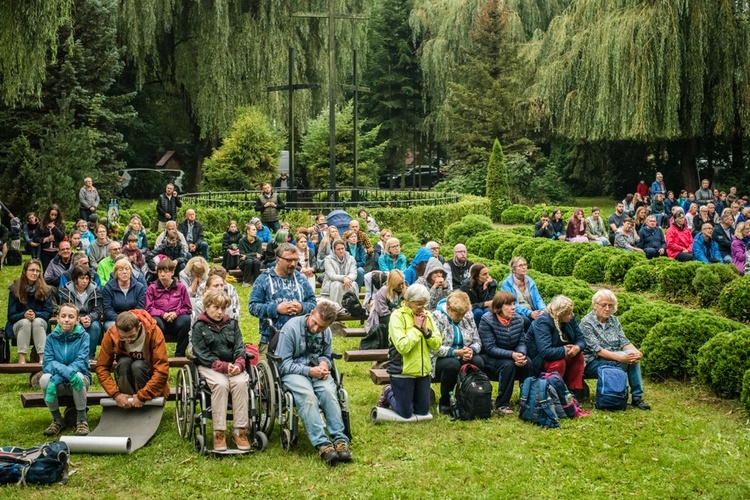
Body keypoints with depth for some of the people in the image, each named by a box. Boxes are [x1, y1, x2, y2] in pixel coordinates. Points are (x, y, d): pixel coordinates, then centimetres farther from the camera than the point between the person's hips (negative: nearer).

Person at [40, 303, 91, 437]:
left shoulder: (83, 336, -7)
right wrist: (65, 371, -35)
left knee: (78, 375, -36)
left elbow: (81, 362, -18)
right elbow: (47, 364, -13)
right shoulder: (51, 338, -2)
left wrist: (58, 377, -32)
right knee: (45, 379, -31)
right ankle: (57, 419, -8)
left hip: (78, 381, -2)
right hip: (59, 385, 2)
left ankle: (81, 419, -16)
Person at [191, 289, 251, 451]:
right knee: (220, 384, -34)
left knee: (241, 382, -29)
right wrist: (223, 366, -19)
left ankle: (240, 431, -27)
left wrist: (239, 364, -16)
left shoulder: (232, 324, 14)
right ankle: (219, 432, -30)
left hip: (233, 365, 3)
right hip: (209, 366, -3)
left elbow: (239, 347, 6)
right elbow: (202, 354, -7)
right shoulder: (199, 327, 2)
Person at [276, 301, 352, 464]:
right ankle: (322, 444, -40)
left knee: (329, 391, -30)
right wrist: (309, 371, -20)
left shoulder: (326, 332, 6)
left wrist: (324, 363, -3)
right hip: (293, 372, -4)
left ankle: (340, 439, -32)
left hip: (316, 371, 4)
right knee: (307, 395, -35)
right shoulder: (291, 328, -11)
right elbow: (283, 363, -11)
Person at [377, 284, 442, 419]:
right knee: (406, 413, 3)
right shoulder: (397, 316, -14)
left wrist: (426, 331, -13)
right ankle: (388, 393, 30)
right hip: (403, 371, -6)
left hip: (423, 370, 6)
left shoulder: (426, 315, 5)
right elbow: (402, 346, -24)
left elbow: (437, 344, 2)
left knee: (423, 411, 13)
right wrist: (416, 328, -18)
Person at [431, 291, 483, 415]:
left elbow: (477, 341, 6)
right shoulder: (437, 317, -12)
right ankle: (444, 403, -17)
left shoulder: (468, 316, 5)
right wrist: (456, 352, -29)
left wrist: (471, 350, -18)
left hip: (462, 357, 5)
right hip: (440, 359, -4)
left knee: (478, 362, -27)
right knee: (452, 364, -38)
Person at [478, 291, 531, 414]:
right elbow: (490, 348, -21)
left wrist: (521, 354, -26)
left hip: (513, 356, 5)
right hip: (491, 358, -5)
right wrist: (512, 355, -34)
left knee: (527, 363, -25)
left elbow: (522, 342, -1)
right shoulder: (487, 320, -17)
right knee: (508, 365, -34)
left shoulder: (518, 319, -1)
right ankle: (501, 405, -25)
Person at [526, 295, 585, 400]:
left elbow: (580, 339, 0)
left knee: (579, 356, -10)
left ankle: (575, 392, -6)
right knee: (559, 363, -32)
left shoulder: (570, 319, -4)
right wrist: (565, 350, -27)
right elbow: (545, 351, -38)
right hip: (537, 362, -8)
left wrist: (577, 347, -25)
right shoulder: (542, 322, -28)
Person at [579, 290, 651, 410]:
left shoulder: (614, 320, 10)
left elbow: (624, 342, 1)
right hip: (592, 363, -6)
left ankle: (637, 397, -19)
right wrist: (620, 358, -31)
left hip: (613, 359, 6)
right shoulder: (586, 322, -12)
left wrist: (637, 352, -21)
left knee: (632, 355, -23)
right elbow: (597, 350, -21)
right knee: (627, 356, -28)